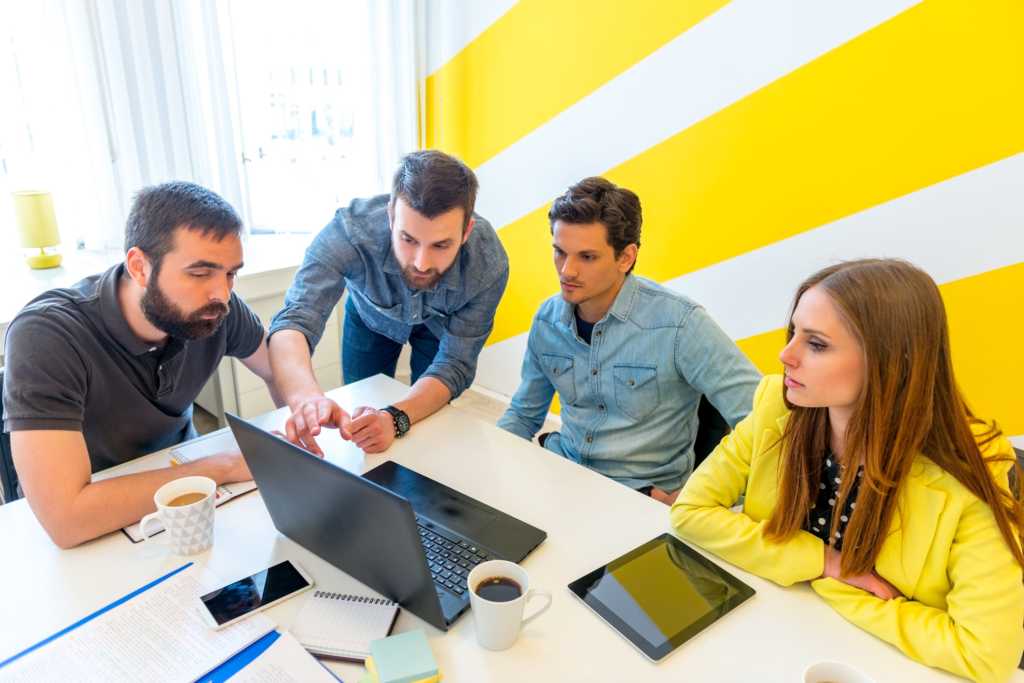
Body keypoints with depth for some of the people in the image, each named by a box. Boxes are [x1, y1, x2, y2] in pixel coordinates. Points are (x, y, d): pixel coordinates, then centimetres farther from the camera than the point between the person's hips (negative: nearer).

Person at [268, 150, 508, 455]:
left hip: (440, 323, 0)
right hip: (371, 315, 1)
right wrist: (305, 396, -72)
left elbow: (455, 363, -33)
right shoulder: (350, 230, -42)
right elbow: (293, 321, -49)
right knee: (359, 421, 15)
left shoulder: (489, 262, -39)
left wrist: (395, 418, -52)